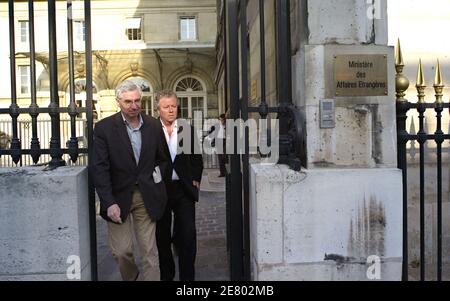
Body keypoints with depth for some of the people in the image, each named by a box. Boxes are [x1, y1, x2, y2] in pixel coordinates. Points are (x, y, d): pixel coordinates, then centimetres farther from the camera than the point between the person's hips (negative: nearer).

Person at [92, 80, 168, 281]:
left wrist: (157, 185, 5)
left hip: (146, 197, 2)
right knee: (121, 251, 4)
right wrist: (109, 203, -17)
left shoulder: (154, 126, 2)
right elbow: (99, 168, -10)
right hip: (119, 196, -1)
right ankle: (130, 277, 34)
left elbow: (162, 159, 15)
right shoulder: (104, 127, -6)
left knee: (149, 251, 4)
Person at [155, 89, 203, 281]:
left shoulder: (187, 130, 6)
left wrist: (195, 179, 3)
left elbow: (197, 158, 12)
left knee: (188, 235, -2)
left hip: (184, 189, 1)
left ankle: (187, 276, 11)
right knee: (162, 236, 11)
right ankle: (166, 275, 28)